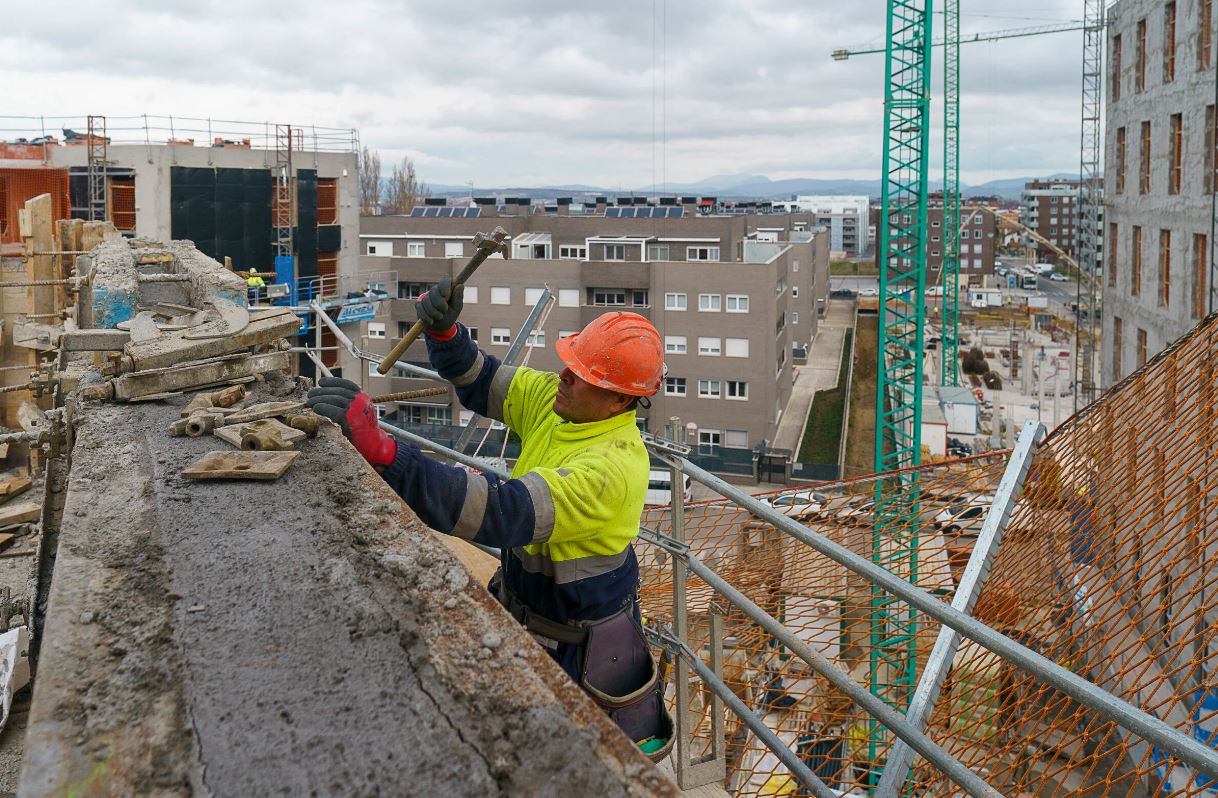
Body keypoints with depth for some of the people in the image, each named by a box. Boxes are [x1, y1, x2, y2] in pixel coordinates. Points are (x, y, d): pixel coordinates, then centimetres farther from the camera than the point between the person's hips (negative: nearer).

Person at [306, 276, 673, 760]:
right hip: (519, 607, 8)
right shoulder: (557, 401, -10)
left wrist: (381, 451, -54)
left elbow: (502, 513, -46)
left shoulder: (612, 467, -36)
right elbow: (478, 382, 3)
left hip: (580, 642, -8)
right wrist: (442, 332, -21)